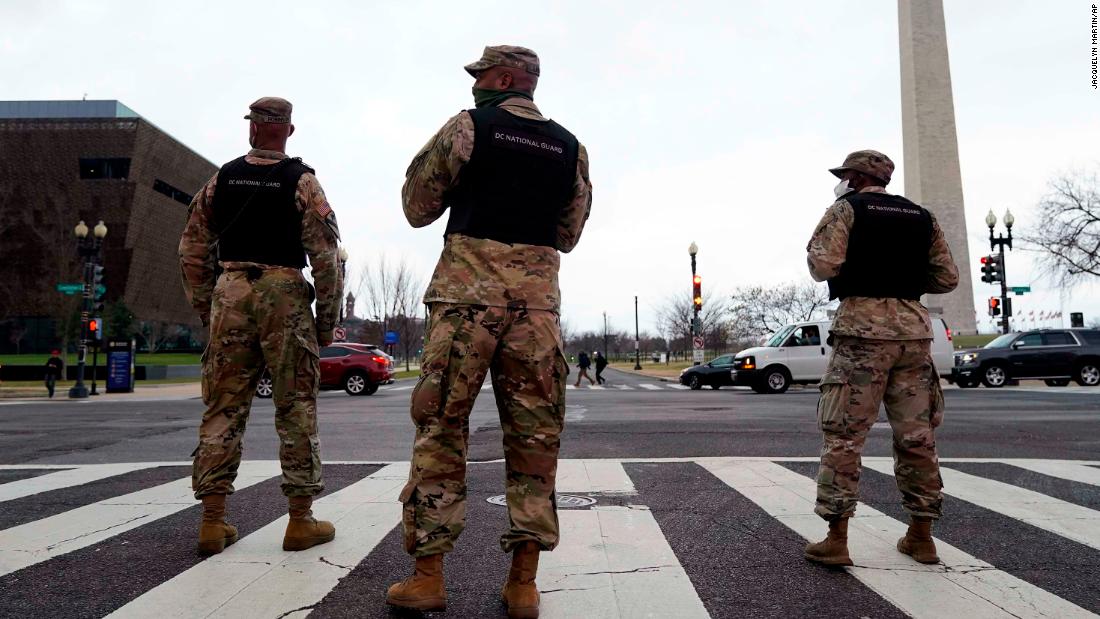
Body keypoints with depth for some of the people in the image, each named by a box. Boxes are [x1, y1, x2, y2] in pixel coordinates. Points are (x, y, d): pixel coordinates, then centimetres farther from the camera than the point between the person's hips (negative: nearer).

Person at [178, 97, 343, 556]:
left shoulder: (222, 179, 10)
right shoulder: (301, 182, -2)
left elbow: (192, 250, 12)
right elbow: (325, 257, -8)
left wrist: (204, 309, 18)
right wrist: (327, 321, 0)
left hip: (230, 294, 4)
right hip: (284, 294, -3)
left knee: (223, 407, 8)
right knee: (295, 409, 3)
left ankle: (213, 521, 12)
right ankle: (301, 520, 7)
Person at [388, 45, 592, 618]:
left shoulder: (468, 126, 4)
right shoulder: (570, 147, 15)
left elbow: (417, 208, 8)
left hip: (468, 287, -3)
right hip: (538, 296, 3)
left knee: (441, 426, 4)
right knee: (534, 433, 6)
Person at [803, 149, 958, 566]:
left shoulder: (846, 209, 1)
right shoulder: (922, 217, 17)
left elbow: (823, 266, -11)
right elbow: (947, 278, 13)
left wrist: (815, 250, 10)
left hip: (863, 327, -5)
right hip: (914, 327, 6)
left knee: (843, 435, -3)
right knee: (917, 435, 10)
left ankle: (836, 539, -2)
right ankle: (921, 536, 18)